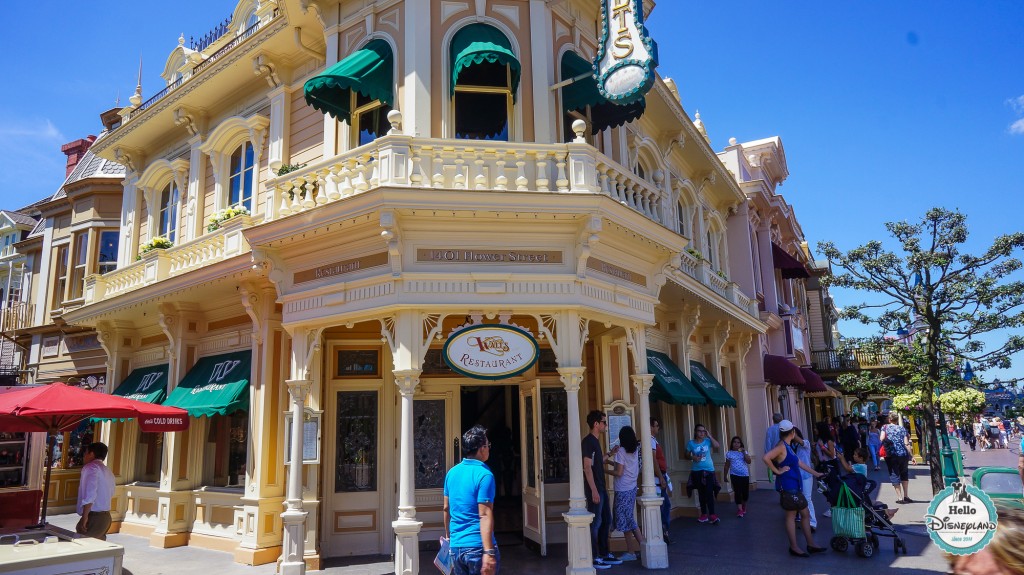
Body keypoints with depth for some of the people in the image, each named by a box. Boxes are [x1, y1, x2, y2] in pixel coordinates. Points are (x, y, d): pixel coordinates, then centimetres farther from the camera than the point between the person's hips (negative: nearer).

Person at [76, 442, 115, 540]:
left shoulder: (91, 467, -8)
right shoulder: (108, 471, 17)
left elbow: (90, 494, -19)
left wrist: (85, 516, -19)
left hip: (94, 517, -8)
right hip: (105, 516, 8)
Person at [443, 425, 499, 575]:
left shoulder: (452, 472, 7)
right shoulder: (484, 475, -14)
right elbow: (485, 516, -20)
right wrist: (489, 552, -22)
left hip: (456, 546, 7)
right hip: (478, 546, -7)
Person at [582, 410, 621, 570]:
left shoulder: (596, 441, 14)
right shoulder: (588, 441, -15)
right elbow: (587, 467, -19)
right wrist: (594, 490, -22)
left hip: (601, 487, 10)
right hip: (594, 489, -10)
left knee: (606, 521, 15)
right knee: (595, 523, -3)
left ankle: (604, 554, 25)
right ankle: (594, 558, 5)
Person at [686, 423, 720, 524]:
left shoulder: (708, 441, 1)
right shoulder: (691, 443, 2)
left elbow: (717, 446, -16)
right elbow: (687, 455, 7)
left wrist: (709, 436, -12)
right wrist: (693, 457, -13)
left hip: (709, 470, -1)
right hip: (697, 471, 1)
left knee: (709, 493, -9)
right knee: (701, 493, 10)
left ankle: (712, 515, -8)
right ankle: (704, 514, 19)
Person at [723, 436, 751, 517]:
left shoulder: (744, 452, 5)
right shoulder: (729, 453, 2)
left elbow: (749, 461, -9)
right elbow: (727, 466, 7)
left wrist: (744, 452, -14)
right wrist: (725, 476, 6)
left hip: (745, 475, 2)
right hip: (735, 475, -2)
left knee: (745, 492, 7)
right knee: (737, 491, -10)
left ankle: (744, 506, 34)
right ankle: (739, 509, -8)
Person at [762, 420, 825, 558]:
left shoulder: (788, 447, 14)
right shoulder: (781, 446, -16)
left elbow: (799, 462, 24)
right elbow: (766, 458, -30)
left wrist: (816, 473, 29)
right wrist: (777, 471, -20)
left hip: (795, 485, 10)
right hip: (787, 485, -10)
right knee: (791, 515, -2)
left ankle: (811, 544, 22)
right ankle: (794, 547, 6)